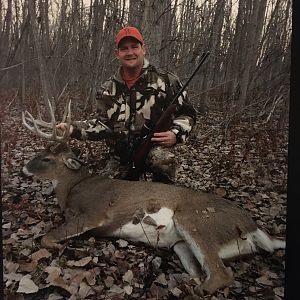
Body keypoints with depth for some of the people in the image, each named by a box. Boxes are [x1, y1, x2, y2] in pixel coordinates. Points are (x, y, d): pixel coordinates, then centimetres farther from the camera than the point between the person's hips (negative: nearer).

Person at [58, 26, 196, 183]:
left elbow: (186, 113, -2)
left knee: (161, 158, -37)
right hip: (121, 157, 5)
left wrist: (175, 134, -21)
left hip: (155, 147, -4)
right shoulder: (108, 89, 3)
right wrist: (72, 129, -13)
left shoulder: (166, 80, -7)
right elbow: (103, 124, 2)